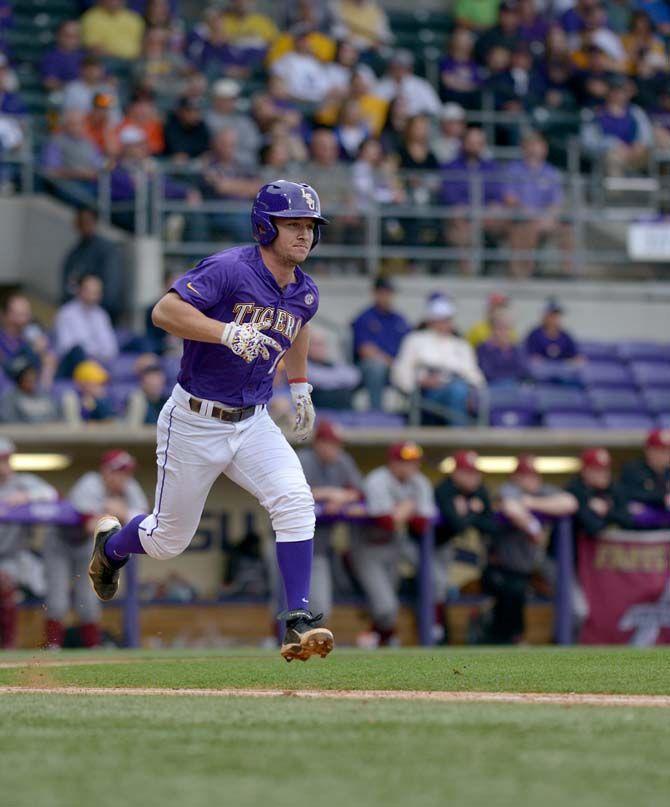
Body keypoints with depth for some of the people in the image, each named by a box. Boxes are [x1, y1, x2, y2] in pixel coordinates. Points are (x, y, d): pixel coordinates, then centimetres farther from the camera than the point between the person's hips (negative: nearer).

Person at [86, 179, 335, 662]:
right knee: (170, 539, 9)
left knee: (295, 501, -21)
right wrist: (228, 333, -37)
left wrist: (300, 386, 23)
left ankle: (299, 622, -20)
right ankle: (110, 546, 44)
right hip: (195, 422, -5)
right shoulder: (230, 269, -20)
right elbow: (164, 311, -27)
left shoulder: (305, 293, 3)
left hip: (252, 423, 5)